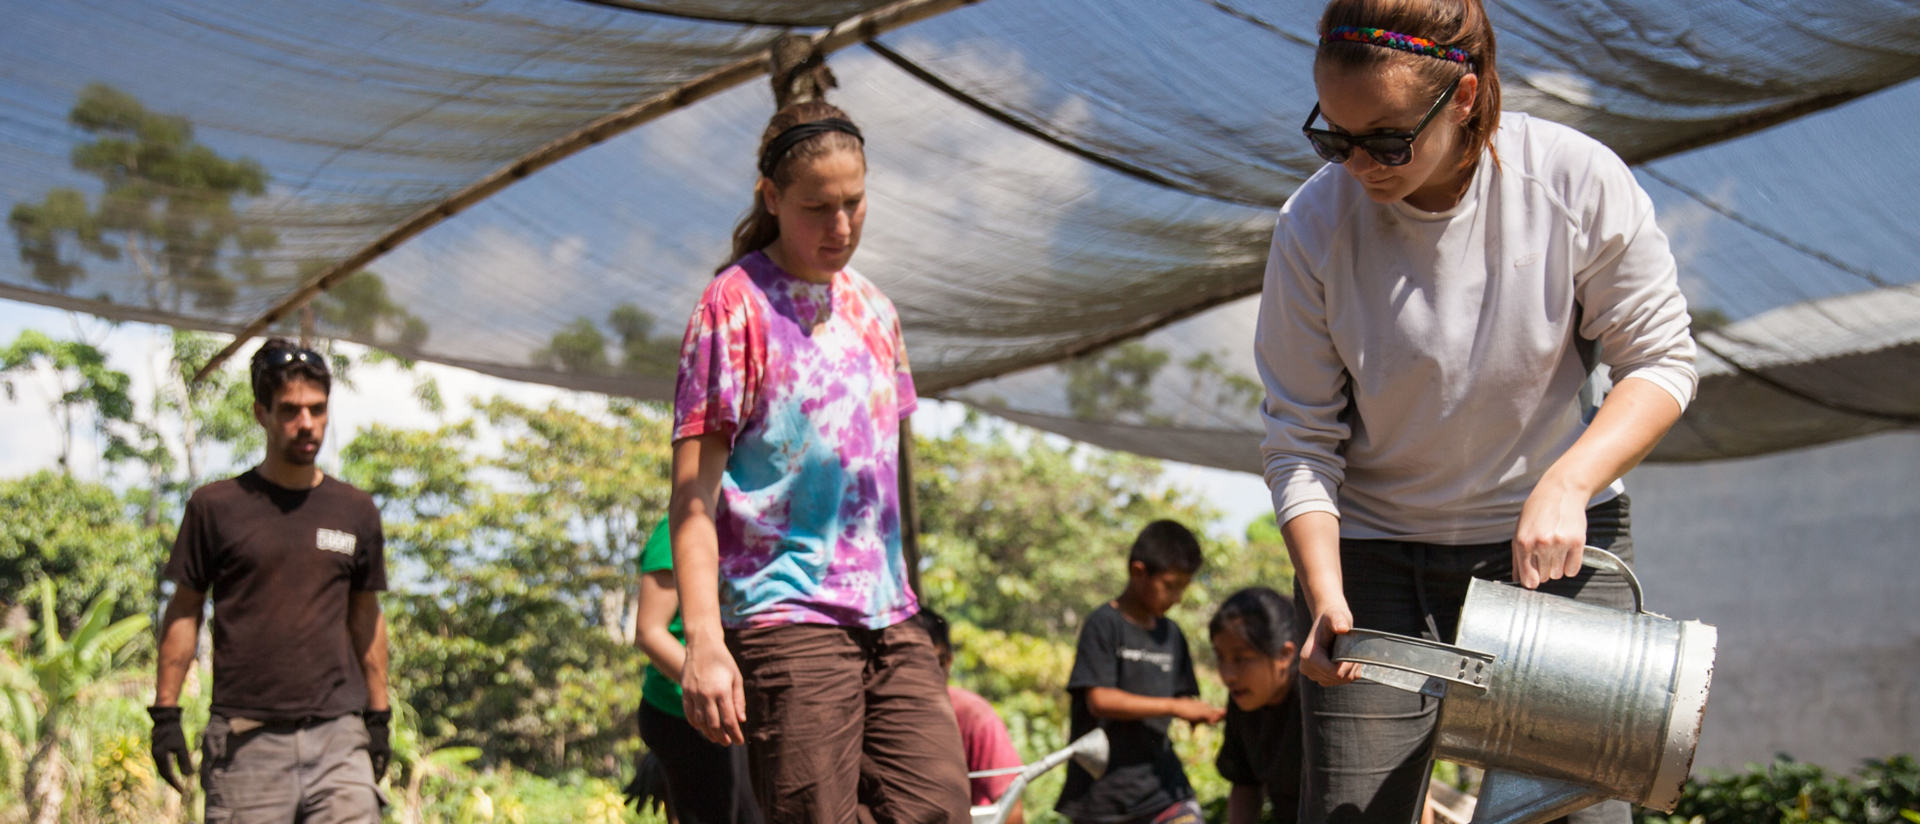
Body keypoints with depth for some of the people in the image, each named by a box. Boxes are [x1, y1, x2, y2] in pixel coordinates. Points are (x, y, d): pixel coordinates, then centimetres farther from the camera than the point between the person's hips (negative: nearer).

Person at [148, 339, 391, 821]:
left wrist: (379, 717, 18)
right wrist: (165, 713, 3)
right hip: (246, 740, -2)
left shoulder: (356, 512, 11)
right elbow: (184, 612, 8)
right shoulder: (216, 507, 3)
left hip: (338, 735, 2)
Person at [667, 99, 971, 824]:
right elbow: (693, 491, -9)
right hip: (787, 620, -6)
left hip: (888, 617, 6)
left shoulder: (871, 308, 15)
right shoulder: (735, 304, -4)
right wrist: (702, 641, -19)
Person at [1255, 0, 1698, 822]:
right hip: (1374, 545, 1)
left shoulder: (1577, 181, -15)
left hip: (1556, 537, 0)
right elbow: (1299, 439, -8)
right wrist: (1325, 595, -23)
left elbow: (1660, 359, -7)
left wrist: (1568, 483, -24)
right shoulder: (1314, 224, -14)